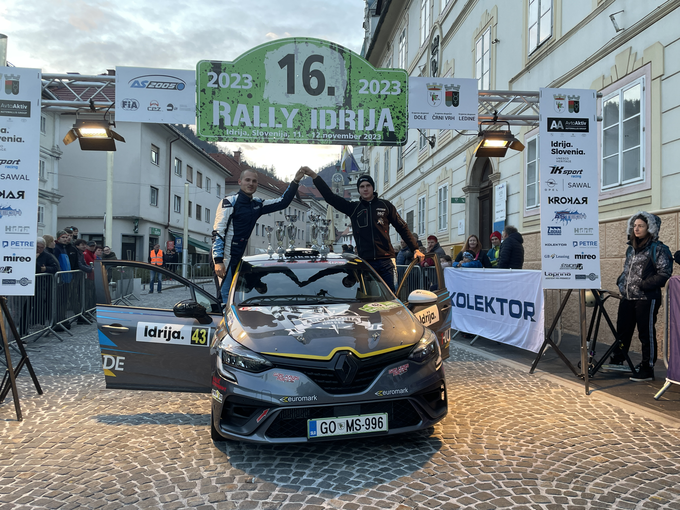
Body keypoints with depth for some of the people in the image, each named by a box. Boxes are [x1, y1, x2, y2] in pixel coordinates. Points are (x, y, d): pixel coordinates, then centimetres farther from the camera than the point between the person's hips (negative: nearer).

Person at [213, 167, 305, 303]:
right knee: (226, 296, -10)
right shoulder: (229, 202, -7)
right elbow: (218, 232, -12)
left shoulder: (257, 204, 14)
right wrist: (218, 261, -20)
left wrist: (295, 182, 11)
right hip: (226, 259, -7)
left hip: (239, 258, 7)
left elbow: (283, 202, 22)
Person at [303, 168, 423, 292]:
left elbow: (402, 228, 11)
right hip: (365, 262, 1)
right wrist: (314, 176, -3)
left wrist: (415, 249, 4)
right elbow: (330, 197, 5)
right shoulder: (353, 208, 11)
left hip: (386, 261, -1)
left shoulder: (385, 205, 9)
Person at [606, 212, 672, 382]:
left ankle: (647, 369, 8)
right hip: (627, 298, 7)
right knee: (623, 330, 14)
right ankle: (617, 360, 26)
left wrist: (643, 285, -17)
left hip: (647, 298, -7)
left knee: (647, 334, 0)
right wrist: (621, 284, 9)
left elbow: (664, 273, -12)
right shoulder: (631, 249, 16)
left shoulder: (658, 249, -6)